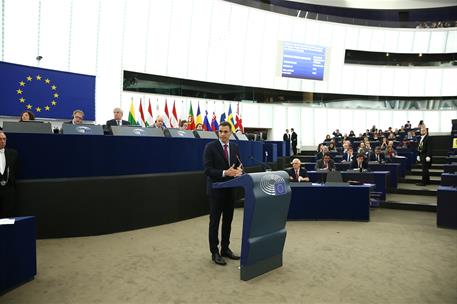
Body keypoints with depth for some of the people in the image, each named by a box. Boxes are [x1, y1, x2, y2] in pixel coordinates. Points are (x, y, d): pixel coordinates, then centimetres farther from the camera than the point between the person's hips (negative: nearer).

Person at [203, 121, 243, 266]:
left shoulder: (235, 147, 7)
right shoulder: (210, 147, -10)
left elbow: (239, 164, 9)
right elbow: (207, 170, -16)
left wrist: (239, 170, -15)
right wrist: (224, 173, -28)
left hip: (230, 189, 6)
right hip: (216, 190, -5)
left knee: (228, 221, 14)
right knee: (214, 222, 4)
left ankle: (225, 249, 28)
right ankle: (214, 252, 15)